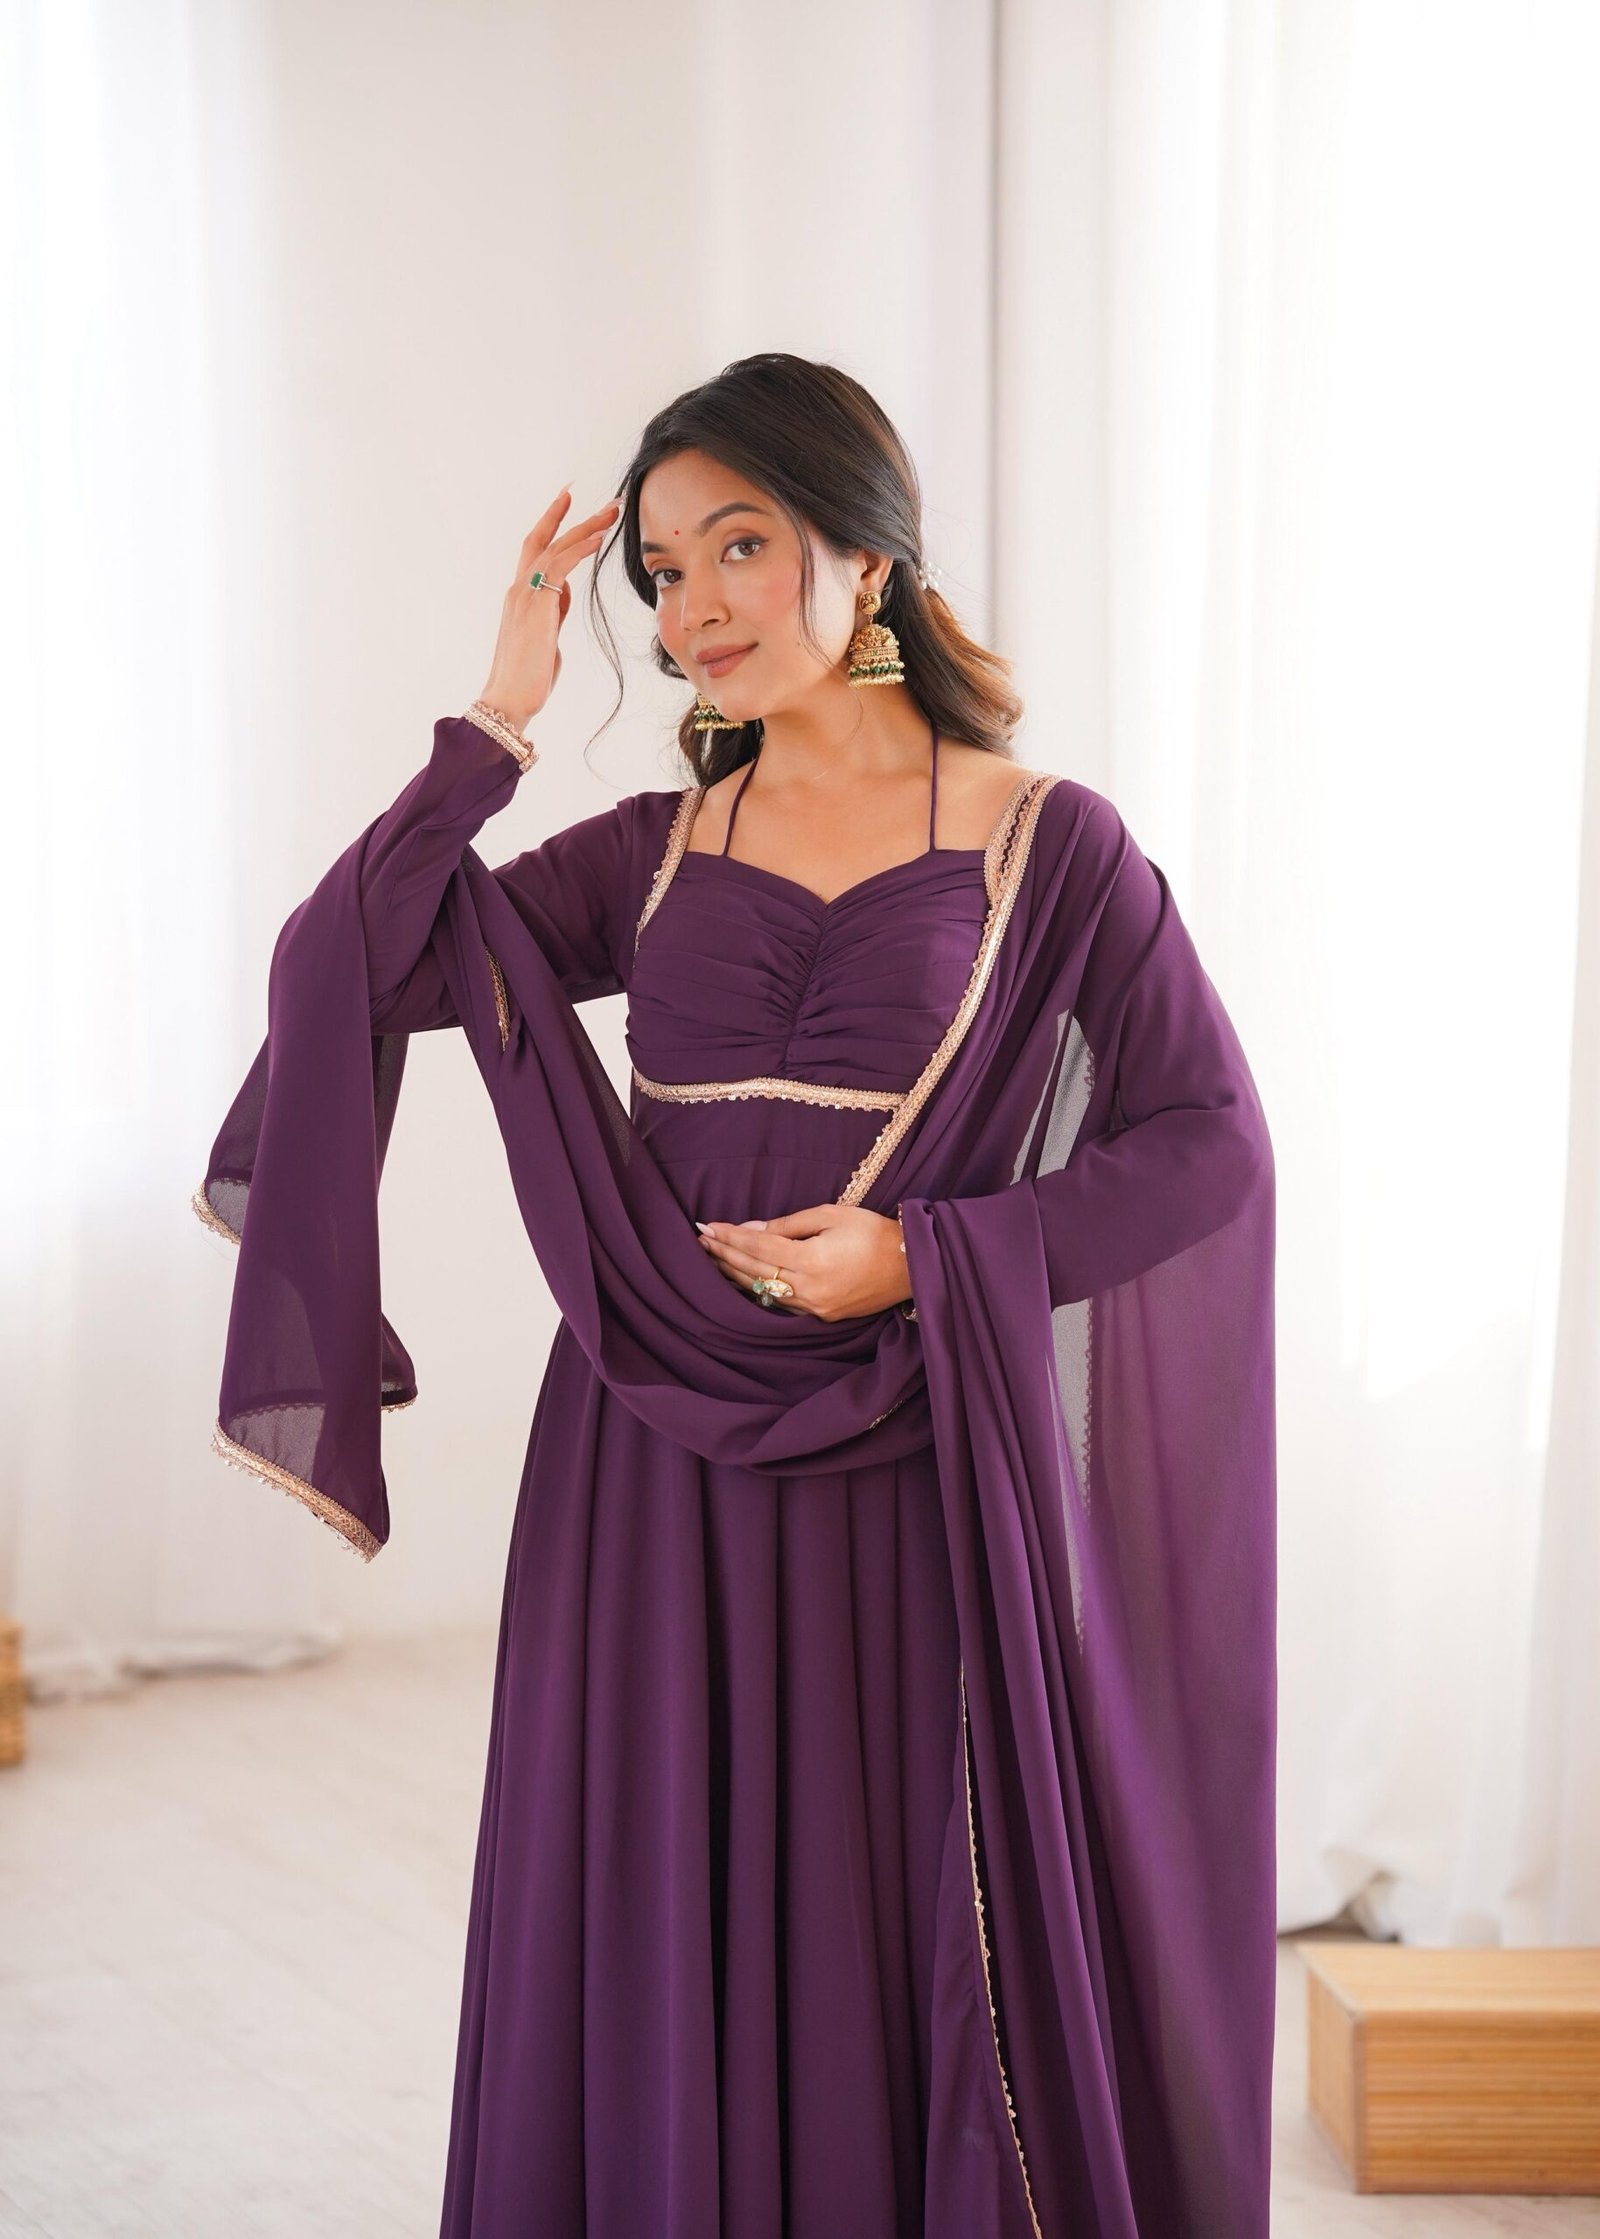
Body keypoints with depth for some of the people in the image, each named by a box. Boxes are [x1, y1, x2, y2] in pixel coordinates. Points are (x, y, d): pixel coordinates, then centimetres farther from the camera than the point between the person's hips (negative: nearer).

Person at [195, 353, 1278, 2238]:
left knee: (932, 1967, 3)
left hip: (917, 1478, -3)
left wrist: (925, 1255, -11)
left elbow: (1209, 1145, -2)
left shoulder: (1046, 843, 1)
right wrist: (502, 715, -3)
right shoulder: (652, 854, 9)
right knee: (656, 1962, 8)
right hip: (657, 1473, 3)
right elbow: (337, 967, -1)